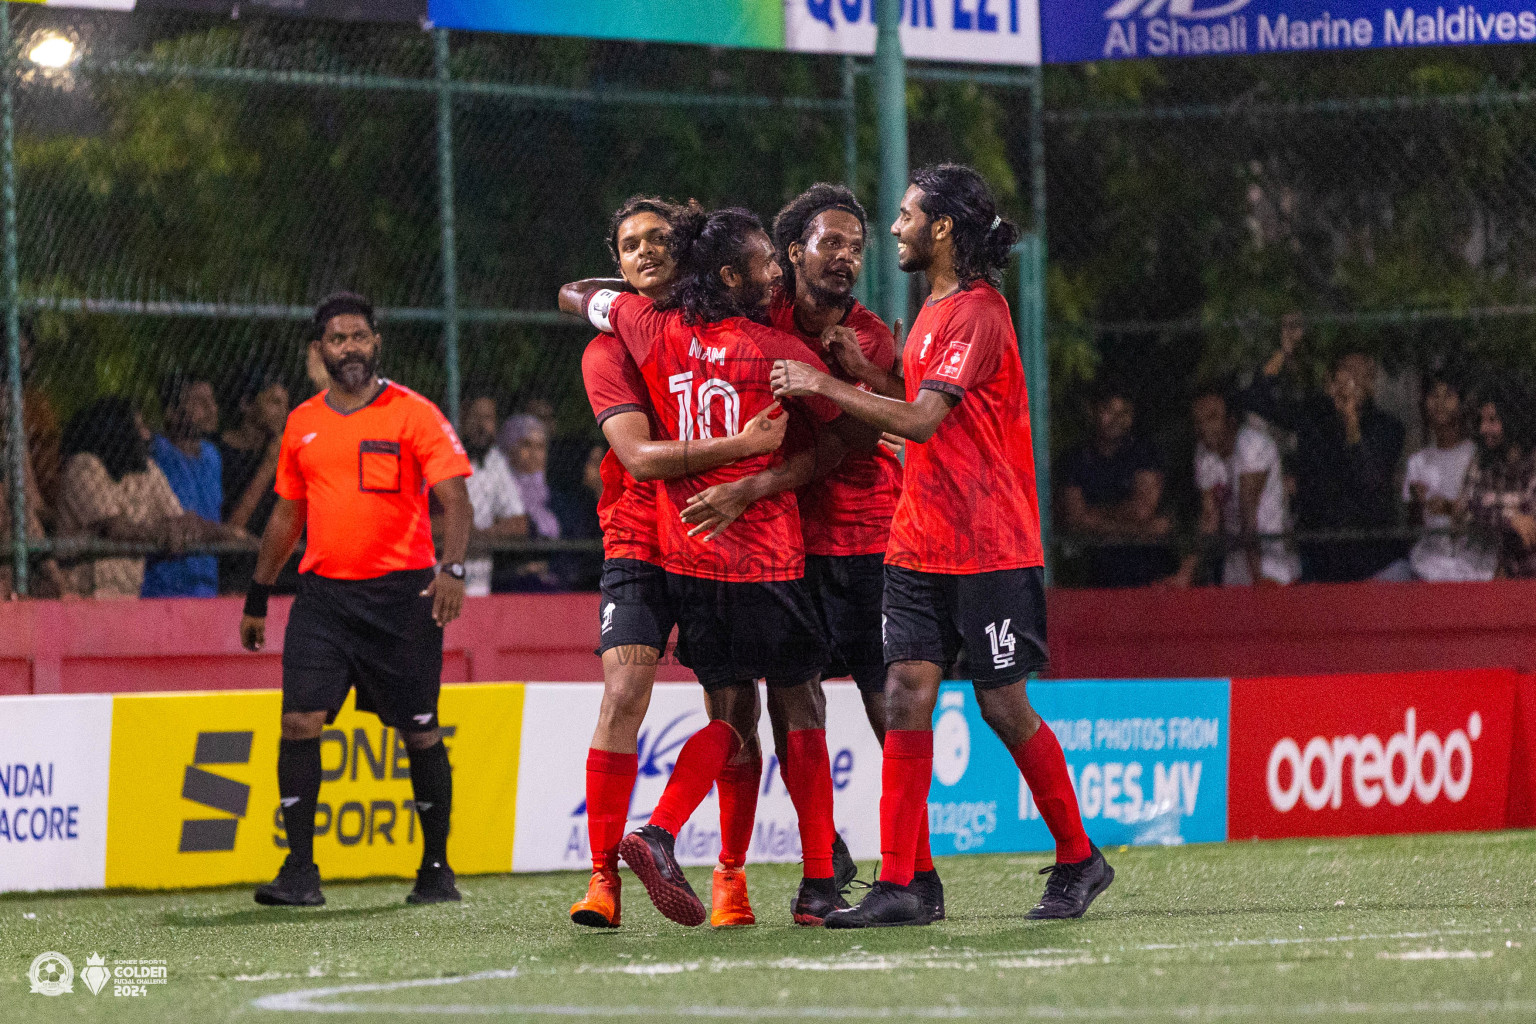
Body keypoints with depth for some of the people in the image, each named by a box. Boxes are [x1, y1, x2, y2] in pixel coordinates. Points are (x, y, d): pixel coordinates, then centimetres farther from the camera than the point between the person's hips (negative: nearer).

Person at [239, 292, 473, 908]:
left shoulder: (413, 414, -2)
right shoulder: (302, 424, 12)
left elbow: (454, 498, -8)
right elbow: (287, 514, 22)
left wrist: (452, 567, -25)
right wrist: (258, 597, 22)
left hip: (400, 591, -3)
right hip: (323, 592, 3)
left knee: (420, 733, 1)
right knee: (299, 721, -10)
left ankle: (436, 869, 15)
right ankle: (300, 871, -8)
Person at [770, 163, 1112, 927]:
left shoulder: (977, 312, -14)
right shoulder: (936, 307, 15)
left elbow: (921, 418, -21)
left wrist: (823, 386, -15)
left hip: (989, 548, -8)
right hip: (921, 542, 8)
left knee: (1004, 705, -1)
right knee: (905, 697, -3)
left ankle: (1078, 860, 17)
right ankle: (899, 886, -7)